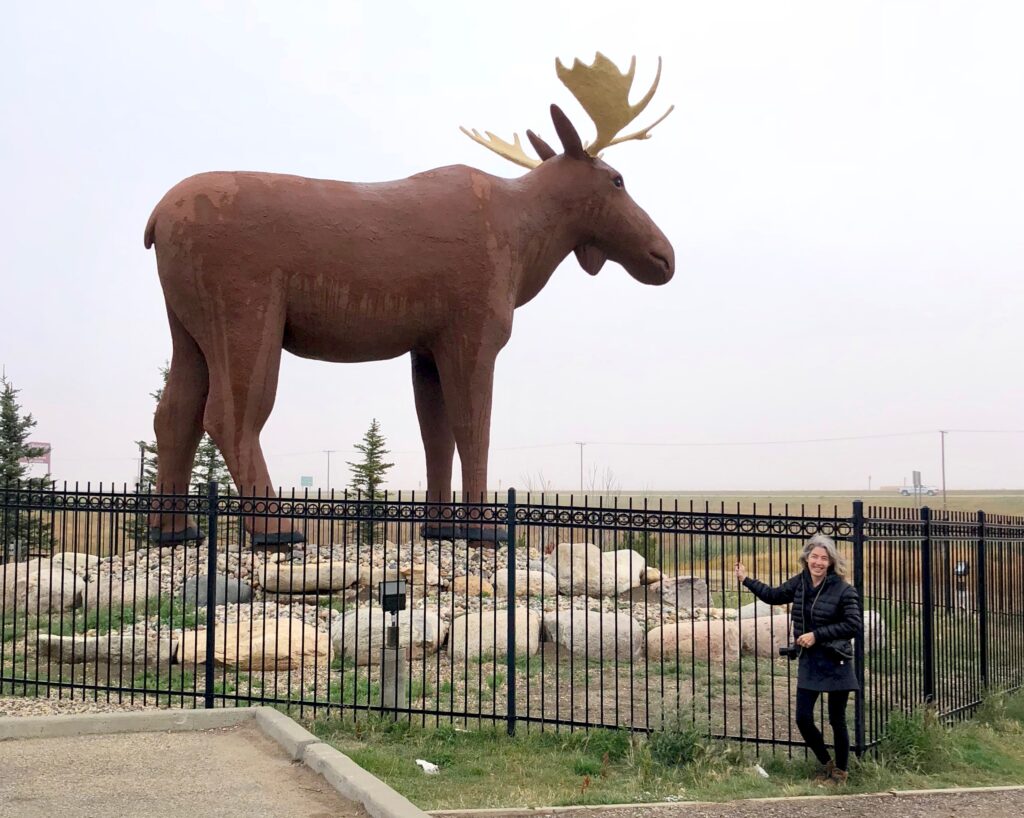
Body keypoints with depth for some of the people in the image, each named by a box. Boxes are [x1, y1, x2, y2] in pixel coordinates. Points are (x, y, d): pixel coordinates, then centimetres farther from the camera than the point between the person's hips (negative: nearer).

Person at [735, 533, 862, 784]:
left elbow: (854, 626, -14)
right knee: (803, 719, 4)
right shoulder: (799, 583, 3)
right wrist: (746, 580, 16)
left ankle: (840, 771, 25)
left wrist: (817, 635, -17)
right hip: (809, 662, 5)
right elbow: (773, 595, 19)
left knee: (837, 720, 6)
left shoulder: (843, 589, -13)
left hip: (836, 662, -5)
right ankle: (826, 764, 27)